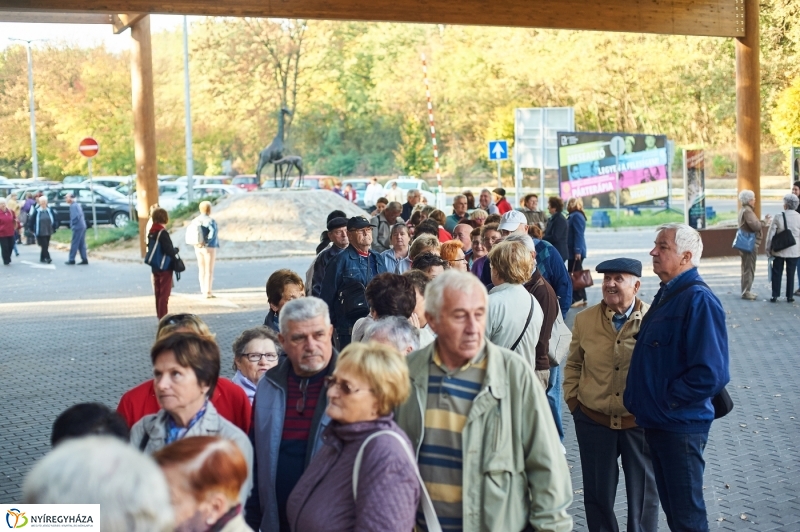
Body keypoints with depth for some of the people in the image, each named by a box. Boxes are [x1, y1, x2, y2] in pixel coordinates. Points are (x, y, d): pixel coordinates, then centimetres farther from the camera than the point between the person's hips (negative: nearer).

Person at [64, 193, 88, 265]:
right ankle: (84, 259, 9)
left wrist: (72, 224, -11)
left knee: (74, 244, -3)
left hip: (77, 227, -9)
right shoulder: (77, 204, 16)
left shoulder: (73, 206, -13)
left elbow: (75, 216, -24)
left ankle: (72, 260, 2)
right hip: (82, 226, 9)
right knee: (81, 244, 10)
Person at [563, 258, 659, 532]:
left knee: (643, 492, 14)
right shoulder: (585, 319, 0)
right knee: (598, 491, 15)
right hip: (593, 421, 2)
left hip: (640, 423, -2)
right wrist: (573, 399, 4)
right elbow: (573, 364, 12)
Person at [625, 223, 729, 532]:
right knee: (671, 506, 20)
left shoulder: (699, 300, -19)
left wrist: (666, 401, -18)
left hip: (679, 426, -9)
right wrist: (636, 398, 10)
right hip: (656, 422, 9)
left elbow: (711, 373, -26)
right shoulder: (666, 295, 11)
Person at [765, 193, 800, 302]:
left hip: (779, 250, -2)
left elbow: (771, 234, -8)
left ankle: (775, 295, 9)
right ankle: (790, 296, 13)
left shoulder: (778, 217, -12)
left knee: (777, 273, 8)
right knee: (791, 274, 9)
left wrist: (768, 248, 3)